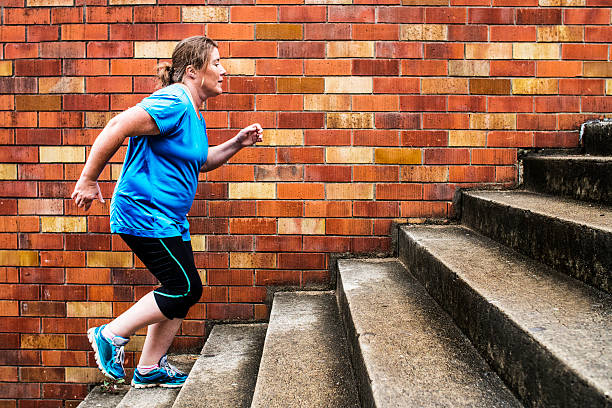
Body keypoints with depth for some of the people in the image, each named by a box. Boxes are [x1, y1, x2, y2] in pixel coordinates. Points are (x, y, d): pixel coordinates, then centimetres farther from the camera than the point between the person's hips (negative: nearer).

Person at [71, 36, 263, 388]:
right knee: (186, 288, -7)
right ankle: (111, 335, 7)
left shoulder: (194, 112, 14)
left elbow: (201, 162, 25)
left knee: (182, 291, 11)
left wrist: (237, 144, 12)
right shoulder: (174, 102, -18)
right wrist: (89, 180, -20)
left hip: (169, 219, 10)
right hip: (145, 213, -10)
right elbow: (117, 128, -24)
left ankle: (150, 369, 23)